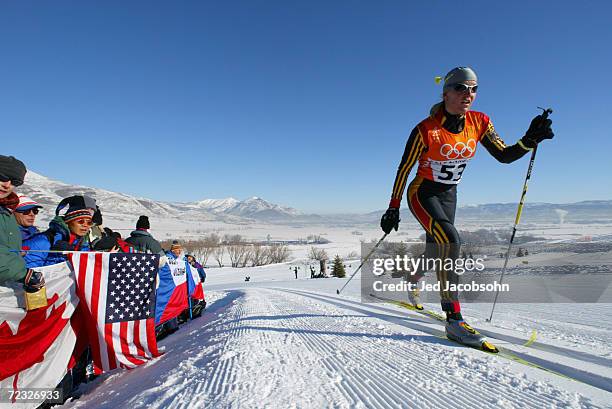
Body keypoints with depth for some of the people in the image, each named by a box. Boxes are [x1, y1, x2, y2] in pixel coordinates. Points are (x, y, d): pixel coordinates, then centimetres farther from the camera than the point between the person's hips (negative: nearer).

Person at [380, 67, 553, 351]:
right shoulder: (426, 130, -21)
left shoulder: (479, 122, -6)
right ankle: (454, 319, -21)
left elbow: (504, 155, 1)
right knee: (450, 240, -29)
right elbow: (404, 169, -15)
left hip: (448, 196, 6)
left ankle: (412, 282, 50)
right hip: (422, 193, -6)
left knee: (435, 252, 15)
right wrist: (393, 209, -13)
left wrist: (530, 139, -19)